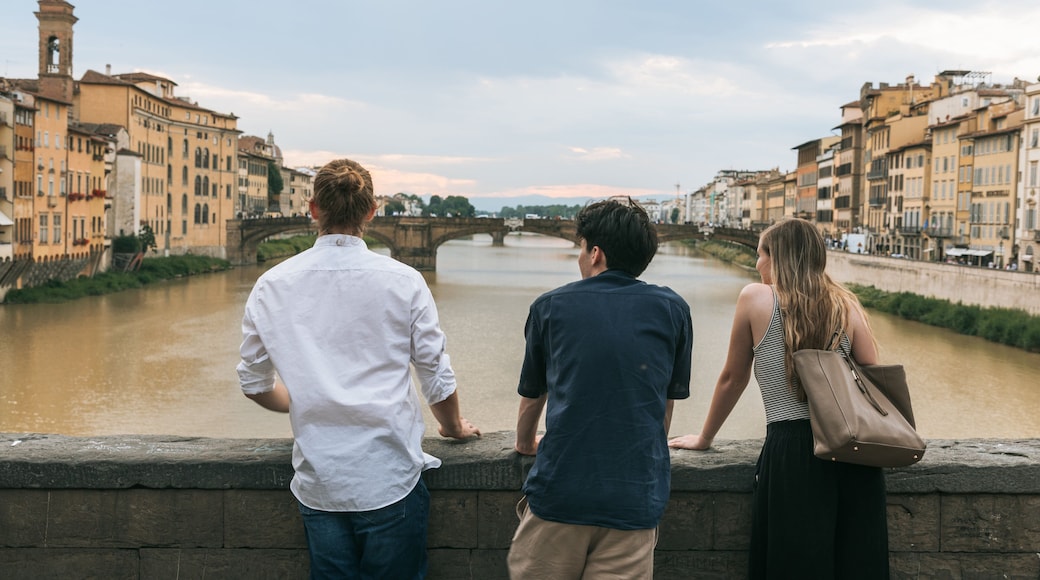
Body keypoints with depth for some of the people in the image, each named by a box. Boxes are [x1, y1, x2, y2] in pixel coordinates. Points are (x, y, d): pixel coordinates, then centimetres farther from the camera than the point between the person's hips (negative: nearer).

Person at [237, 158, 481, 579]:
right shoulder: (403, 282, -6)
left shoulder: (272, 287, 0)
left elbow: (254, 383, 11)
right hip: (389, 479, -2)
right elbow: (437, 378, 2)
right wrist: (453, 427, 22)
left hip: (318, 485, 2)